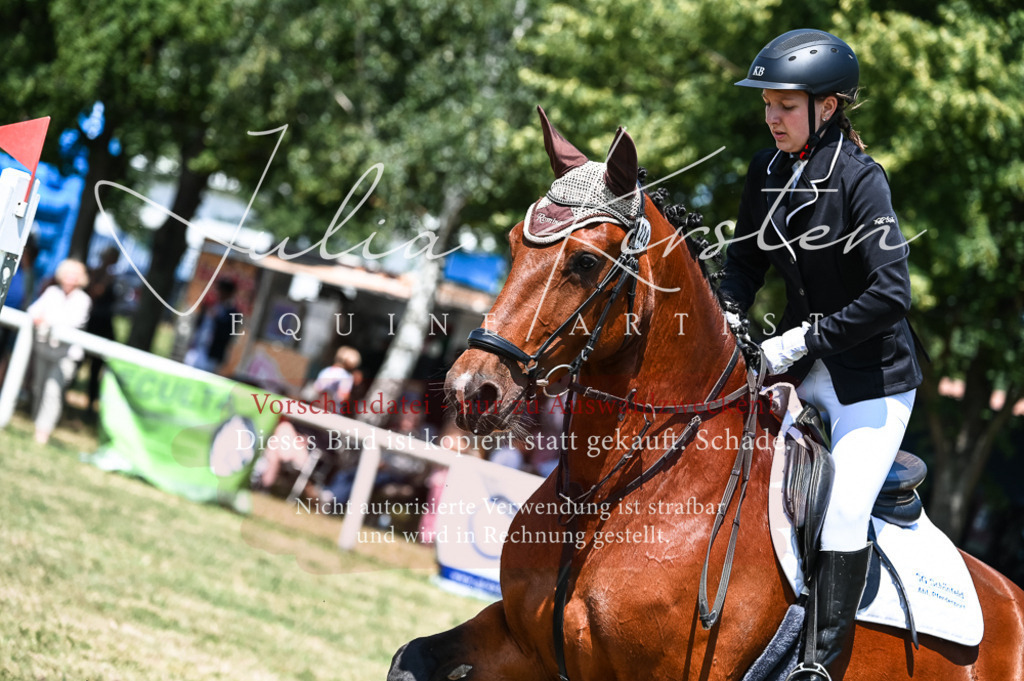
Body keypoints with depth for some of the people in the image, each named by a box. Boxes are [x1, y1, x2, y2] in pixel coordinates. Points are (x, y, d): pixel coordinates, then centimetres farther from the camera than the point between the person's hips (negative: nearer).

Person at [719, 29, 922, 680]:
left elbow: (890, 295, -25)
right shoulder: (768, 171, 1)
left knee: (843, 513, -14)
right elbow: (746, 260, 14)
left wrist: (803, 340, -23)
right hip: (800, 366, 7)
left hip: (873, 376, -7)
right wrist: (726, 318, -6)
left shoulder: (860, 178, -19)